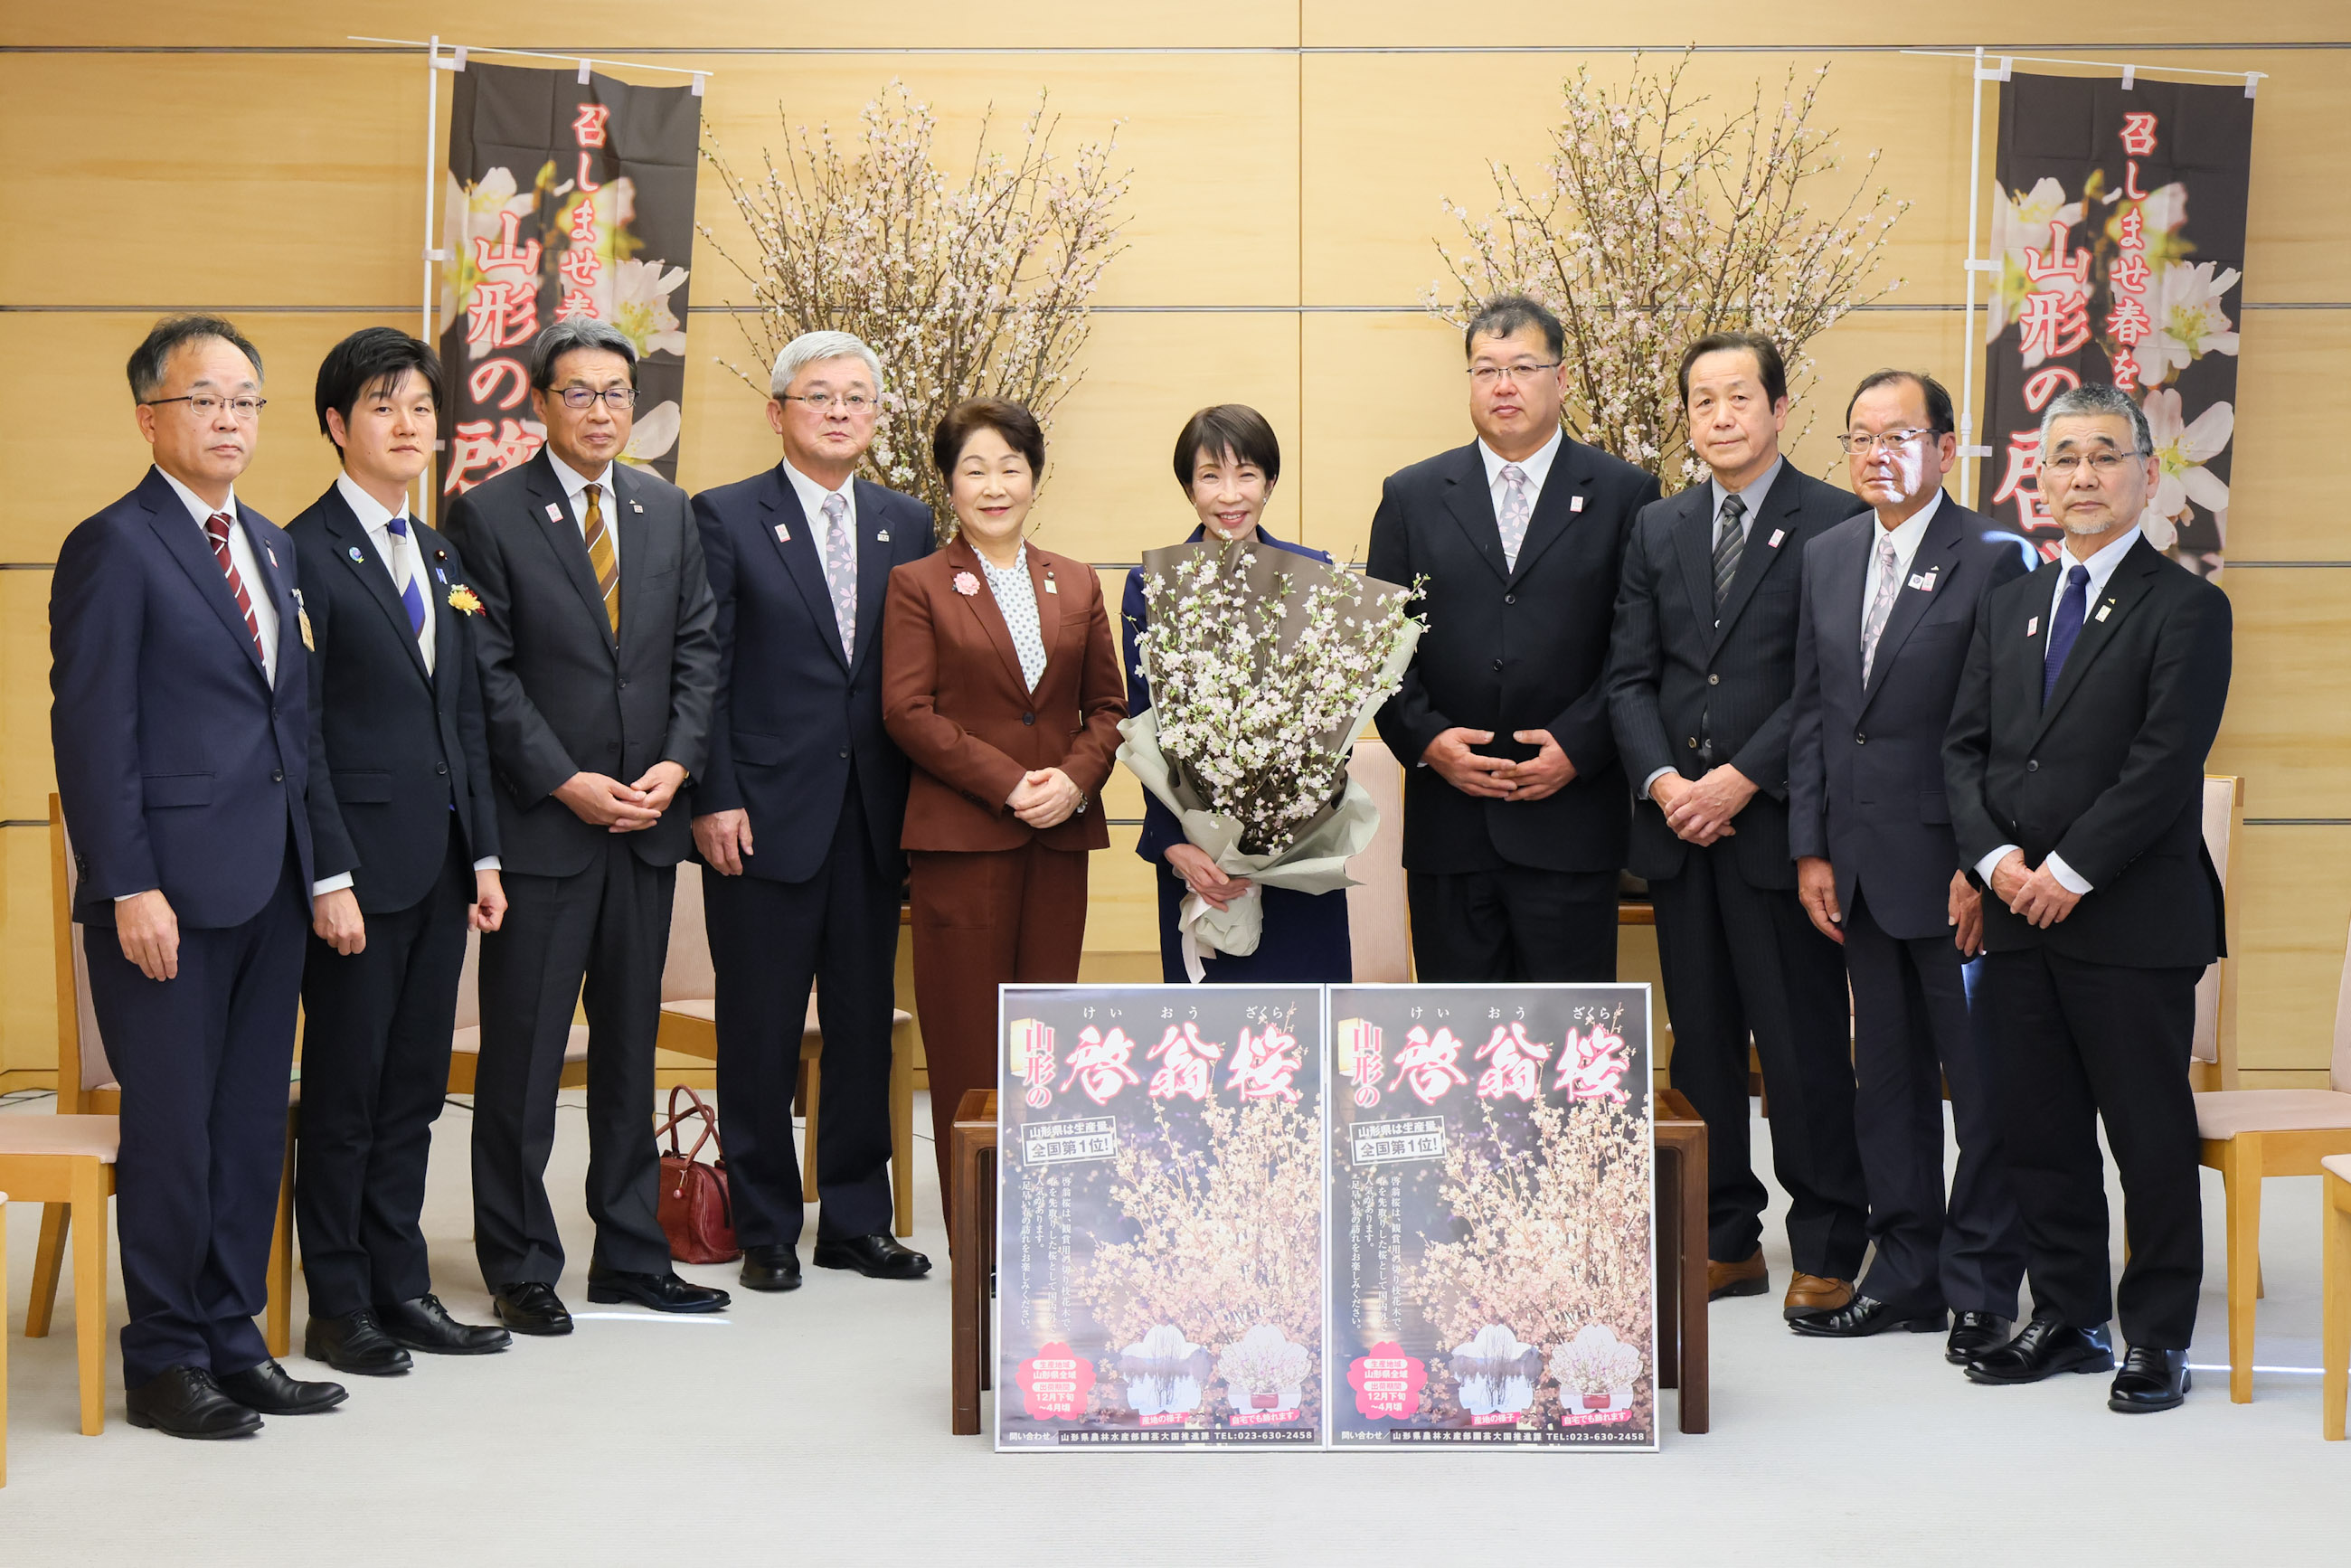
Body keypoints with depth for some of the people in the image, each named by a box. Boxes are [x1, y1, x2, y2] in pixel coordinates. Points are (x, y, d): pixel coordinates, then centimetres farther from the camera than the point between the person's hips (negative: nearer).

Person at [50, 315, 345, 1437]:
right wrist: (130, 889, -17)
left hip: (268, 883, 7)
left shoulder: (269, 544, 16)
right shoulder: (115, 547, -7)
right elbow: (92, 733, -11)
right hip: (171, 892, -7)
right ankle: (164, 1361, 12)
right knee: (173, 1127, 0)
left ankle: (232, 1339, 22)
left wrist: (307, 861, 10)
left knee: (253, 1124, 12)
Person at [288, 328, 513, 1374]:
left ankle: (401, 1287, 20)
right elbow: (300, 732, -12)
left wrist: (484, 853, 11)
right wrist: (329, 877, -16)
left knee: (413, 1089, 12)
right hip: (363, 861, -7)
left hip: (438, 865, 7)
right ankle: (339, 1307, 11)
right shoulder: (305, 553, -8)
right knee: (345, 1088, 1)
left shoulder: (440, 558, 16)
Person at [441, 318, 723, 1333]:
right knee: (523, 1055, 1)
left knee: (631, 1043, 12)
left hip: (648, 825, 5)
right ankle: (520, 1268, 12)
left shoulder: (668, 512, 11)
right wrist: (570, 784, -14)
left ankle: (631, 1255, 21)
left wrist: (674, 766, -4)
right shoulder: (489, 515, -4)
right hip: (540, 824, -5)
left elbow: (697, 652, 10)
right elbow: (488, 674, -8)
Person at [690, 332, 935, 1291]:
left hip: (874, 817, 4)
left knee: (866, 1026, 9)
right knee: (761, 1033, 3)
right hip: (765, 815, -4)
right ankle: (765, 1230, 14)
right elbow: (703, 672, -4)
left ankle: (857, 1219, 21)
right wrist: (713, 801, -11)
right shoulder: (726, 519, 0)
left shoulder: (906, 523, 11)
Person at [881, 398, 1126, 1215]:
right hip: (960, 838, -3)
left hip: (1060, 839, 4)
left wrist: (1076, 778, -7)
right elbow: (907, 711, -5)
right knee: (967, 1053, -2)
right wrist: (1009, 783, -13)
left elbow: (1107, 704, 14)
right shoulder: (917, 585, 3)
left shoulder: (1076, 584, 15)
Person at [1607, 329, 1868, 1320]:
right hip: (1677, 828, 5)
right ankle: (1727, 1243, 20)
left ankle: (1827, 1250, 10)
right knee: (1702, 1045, 10)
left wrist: (1741, 778, -15)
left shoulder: (1833, 523, -3)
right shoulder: (1658, 529, 13)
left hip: (1779, 825, -5)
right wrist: (1662, 780, -6)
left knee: (1804, 1045, -1)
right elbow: (1629, 676, 10)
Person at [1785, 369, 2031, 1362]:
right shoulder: (1828, 556, 12)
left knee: (1984, 1081, 2)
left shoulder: (1992, 559, -8)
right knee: (1886, 1081, 12)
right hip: (1859, 867, 6)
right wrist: (1810, 850, 7)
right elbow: (1811, 711, 13)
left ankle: (1982, 1288, 12)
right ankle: (1904, 1275, 22)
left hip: (1953, 869, -6)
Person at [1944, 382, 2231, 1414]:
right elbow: (1965, 746, 10)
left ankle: (2158, 1336, 13)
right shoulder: (2007, 607, 15)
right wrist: (1995, 856, -6)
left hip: (2133, 921, -5)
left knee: (2150, 1135, 2)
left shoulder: (2186, 609, -4)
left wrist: (2069, 870, -15)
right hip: (2020, 913, 6)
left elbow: (2166, 764, -13)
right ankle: (2067, 1318, 23)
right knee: (2039, 1131, 10)